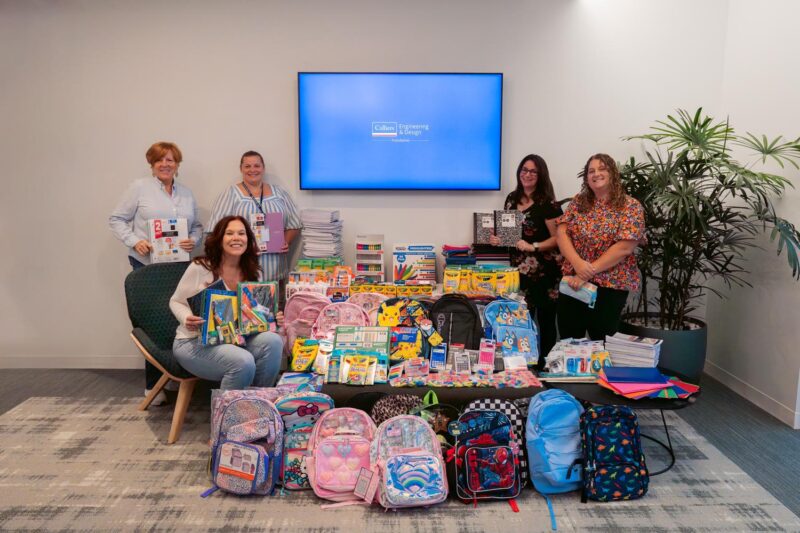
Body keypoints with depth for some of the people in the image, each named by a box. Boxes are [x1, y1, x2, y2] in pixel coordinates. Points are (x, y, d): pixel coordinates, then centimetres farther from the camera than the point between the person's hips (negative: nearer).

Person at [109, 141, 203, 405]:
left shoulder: (186, 193, 13)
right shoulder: (140, 188, 0)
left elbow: (197, 225, 17)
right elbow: (116, 220, 1)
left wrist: (194, 240, -4)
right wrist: (134, 241, -13)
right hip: (147, 264, -4)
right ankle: (153, 385, 9)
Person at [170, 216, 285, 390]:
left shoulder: (254, 273, 4)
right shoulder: (200, 267, -9)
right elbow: (176, 302, 1)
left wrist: (273, 320, -10)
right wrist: (187, 319, -21)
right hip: (195, 342, -4)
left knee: (273, 341, -26)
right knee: (244, 362, -33)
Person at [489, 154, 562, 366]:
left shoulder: (547, 203, -8)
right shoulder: (512, 199, 11)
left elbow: (558, 238, -11)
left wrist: (533, 247, -22)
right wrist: (497, 239, 3)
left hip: (544, 271, -5)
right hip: (518, 269, 5)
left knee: (545, 320, 3)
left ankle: (545, 365, 16)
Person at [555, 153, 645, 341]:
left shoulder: (631, 207, -6)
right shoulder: (578, 202, 7)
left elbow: (624, 248, -15)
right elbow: (561, 233, -2)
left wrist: (587, 274, -18)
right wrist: (578, 263, -19)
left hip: (609, 287, -4)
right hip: (572, 282, 4)